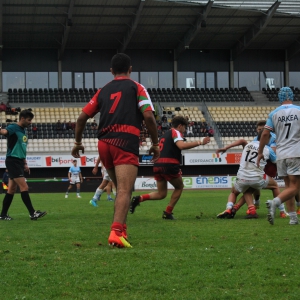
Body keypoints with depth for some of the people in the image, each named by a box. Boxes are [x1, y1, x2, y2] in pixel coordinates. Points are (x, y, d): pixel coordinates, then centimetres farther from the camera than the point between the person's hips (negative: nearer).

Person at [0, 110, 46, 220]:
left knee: (12, 189, 10)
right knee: (24, 187, -12)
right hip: (12, 161, -9)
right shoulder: (13, 128, -10)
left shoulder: (23, 131, 17)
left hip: (19, 162, 9)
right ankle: (32, 213, -12)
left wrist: (25, 164, 22)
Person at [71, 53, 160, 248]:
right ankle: (116, 232, -30)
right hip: (126, 142, -5)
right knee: (125, 191, -14)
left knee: (121, 189, 21)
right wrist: (155, 143, 4)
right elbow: (148, 116, -5)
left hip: (104, 143, 5)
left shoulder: (103, 91, 20)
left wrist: (78, 142, 29)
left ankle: (122, 229, 19)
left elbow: (82, 117, 17)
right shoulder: (136, 87, 8)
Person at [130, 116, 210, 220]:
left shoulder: (164, 135, 27)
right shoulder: (176, 132, 1)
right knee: (179, 187, 16)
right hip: (169, 165, -7)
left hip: (157, 165, 7)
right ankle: (168, 213, 12)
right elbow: (181, 145, -19)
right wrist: (200, 142, -18)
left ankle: (139, 198, -6)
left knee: (161, 194, 15)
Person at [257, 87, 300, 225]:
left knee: (288, 186, 12)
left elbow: (265, 134, 1)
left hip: (281, 155, 4)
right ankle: (275, 202, -29)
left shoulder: (274, 113, 5)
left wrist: (260, 153, 10)